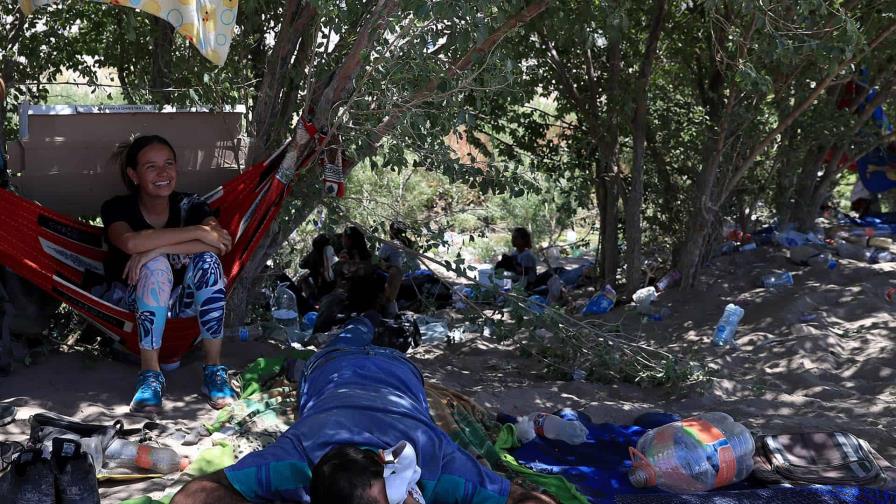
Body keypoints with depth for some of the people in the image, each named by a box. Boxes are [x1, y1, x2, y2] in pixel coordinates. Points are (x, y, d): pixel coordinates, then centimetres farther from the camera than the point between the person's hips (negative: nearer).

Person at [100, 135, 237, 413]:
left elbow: (218, 243, -27)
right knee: (156, 266, -33)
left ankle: (214, 369, -28)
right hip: (131, 301, -2)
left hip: (180, 299, 2)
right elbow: (130, 242, -36)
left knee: (207, 260, -28)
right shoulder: (117, 208, -12)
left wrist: (155, 248, -35)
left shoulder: (190, 205, -6)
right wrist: (197, 231, -35)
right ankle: (150, 374, -35)